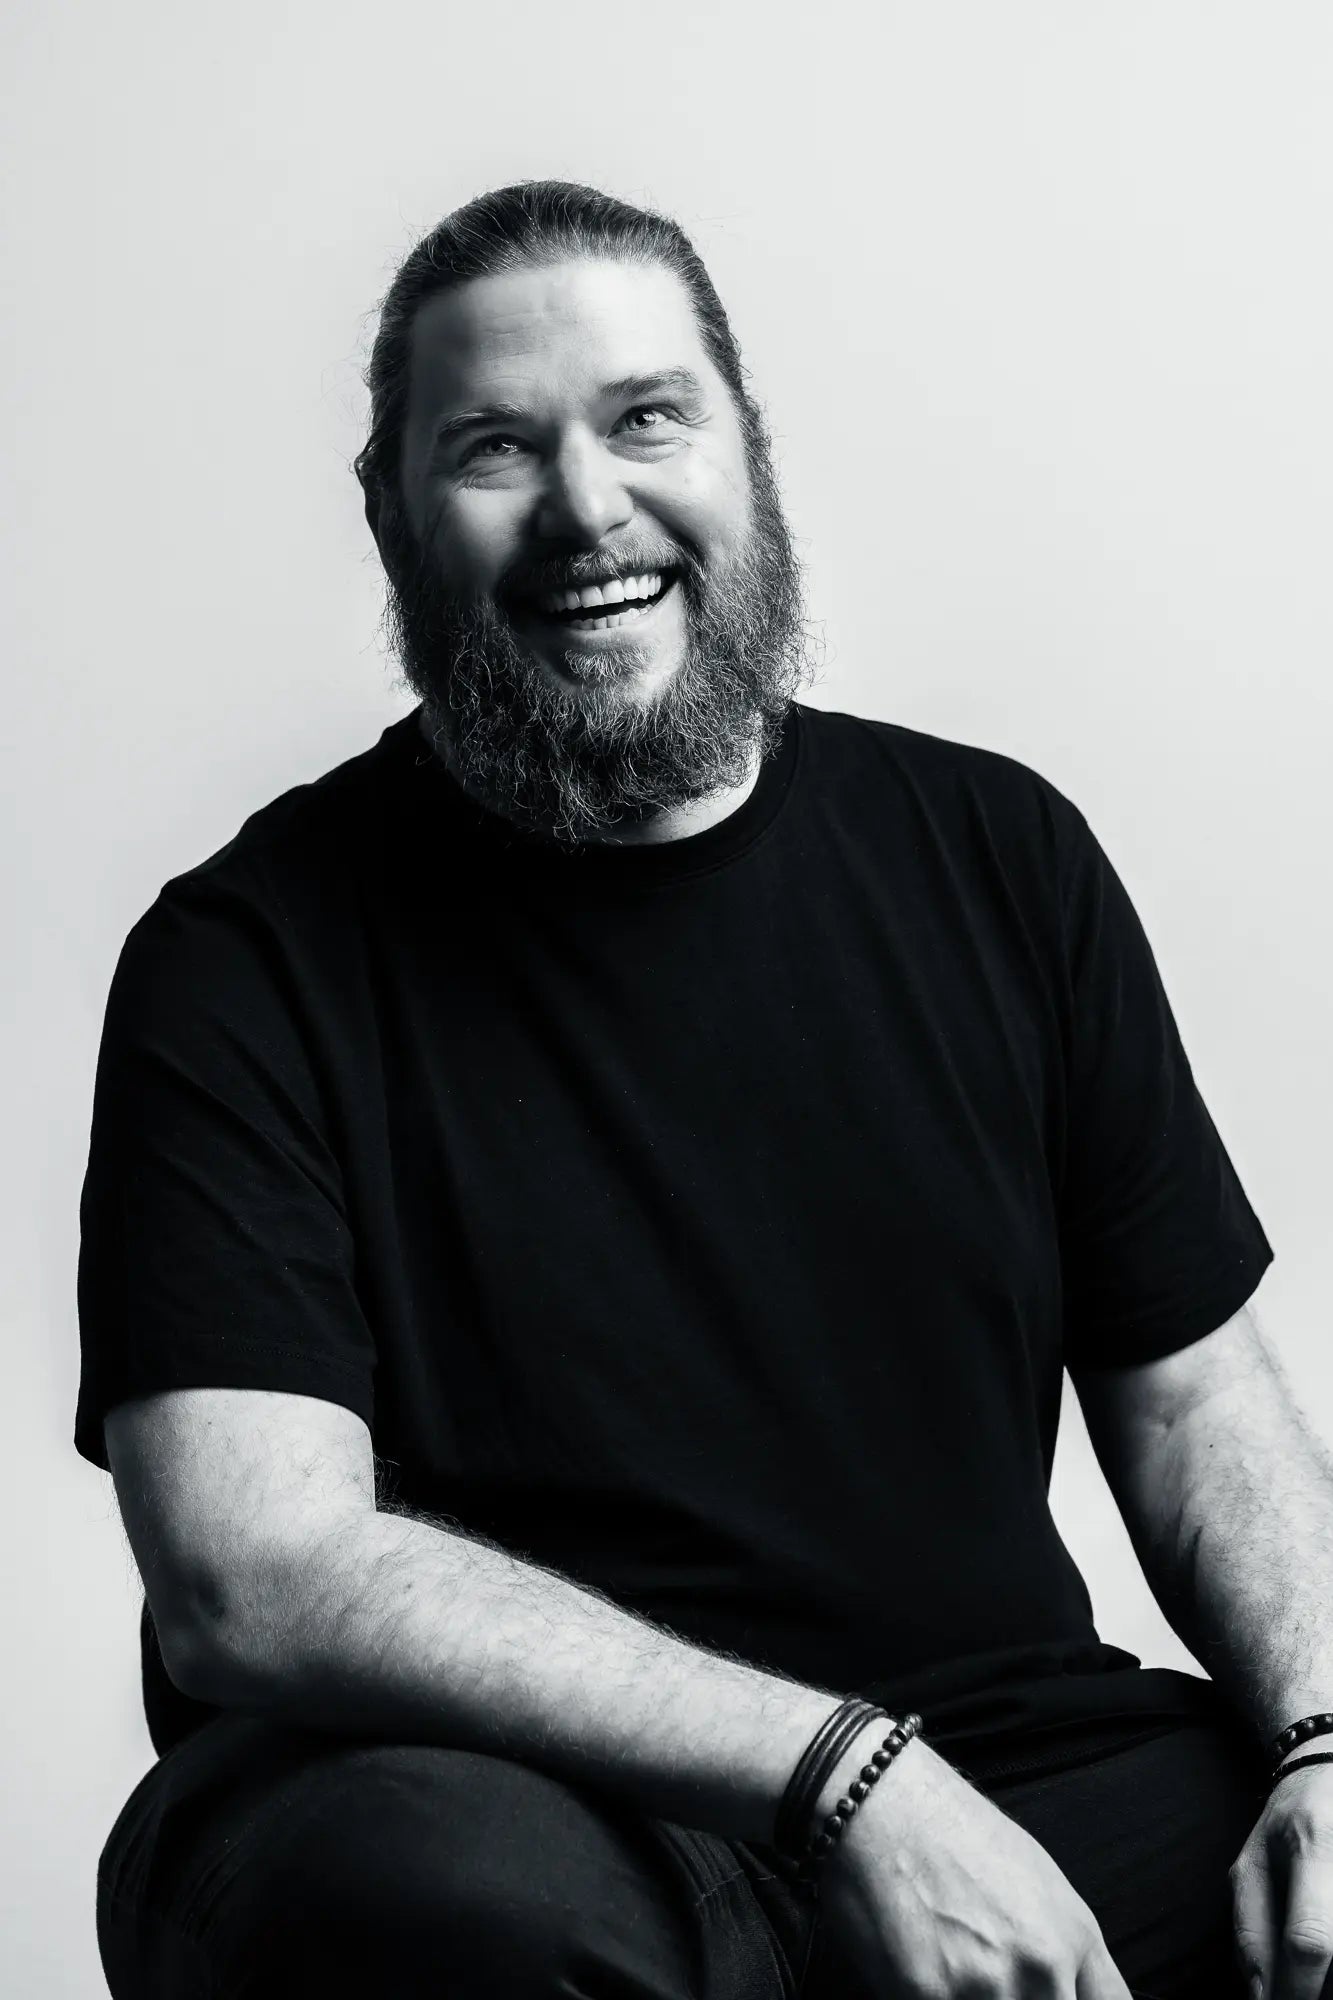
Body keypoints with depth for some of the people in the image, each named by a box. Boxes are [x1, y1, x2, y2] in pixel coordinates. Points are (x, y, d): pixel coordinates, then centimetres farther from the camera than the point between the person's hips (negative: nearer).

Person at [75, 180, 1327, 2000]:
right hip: (531, 1811, -2)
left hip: (999, 1798, 3)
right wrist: (848, 1771, -22)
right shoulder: (250, 961, -4)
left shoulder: (1000, 855, 9)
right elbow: (247, 1580, -16)